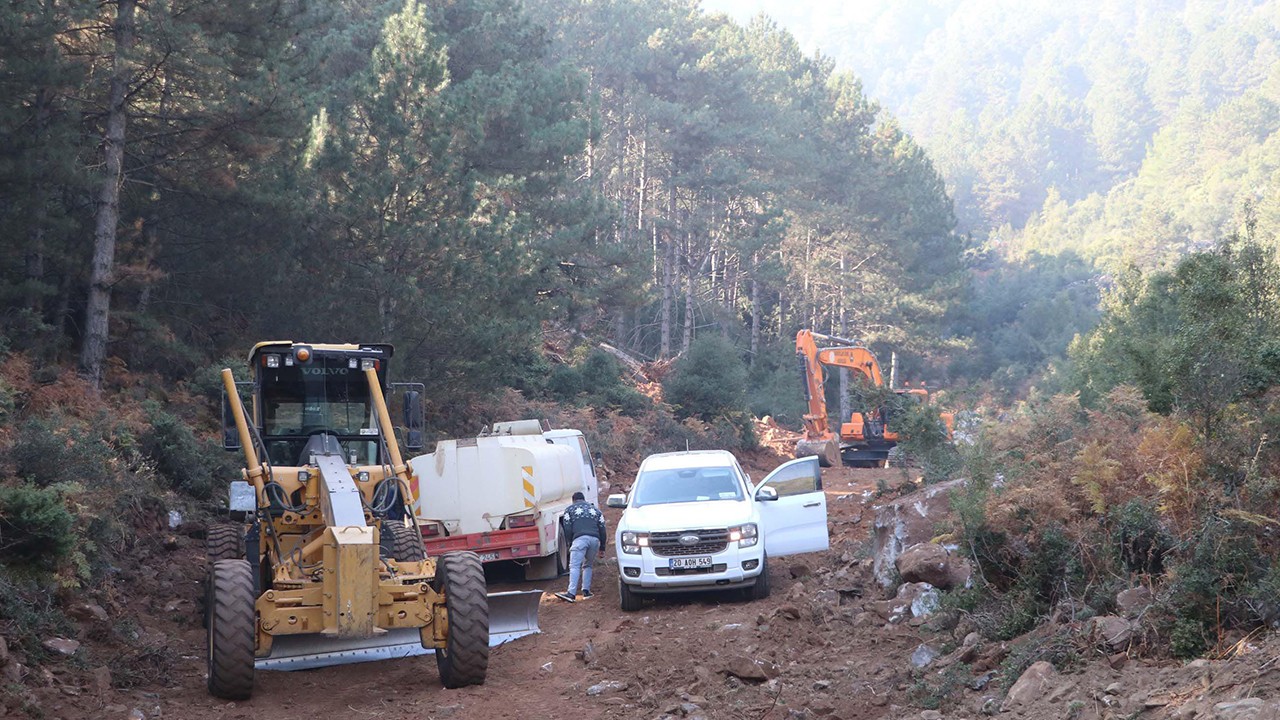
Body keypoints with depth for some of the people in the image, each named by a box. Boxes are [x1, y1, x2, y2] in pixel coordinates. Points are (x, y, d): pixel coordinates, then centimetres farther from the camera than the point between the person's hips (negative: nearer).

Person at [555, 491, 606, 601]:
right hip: (595, 539, 4)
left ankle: (572, 593, -24)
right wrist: (602, 548, 25)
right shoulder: (596, 510, 30)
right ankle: (586, 591, 11)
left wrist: (570, 544, 17)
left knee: (575, 566, -11)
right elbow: (602, 529, 24)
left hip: (580, 538, -4)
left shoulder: (570, 509, 21)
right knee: (588, 565, 20)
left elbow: (567, 529, 10)